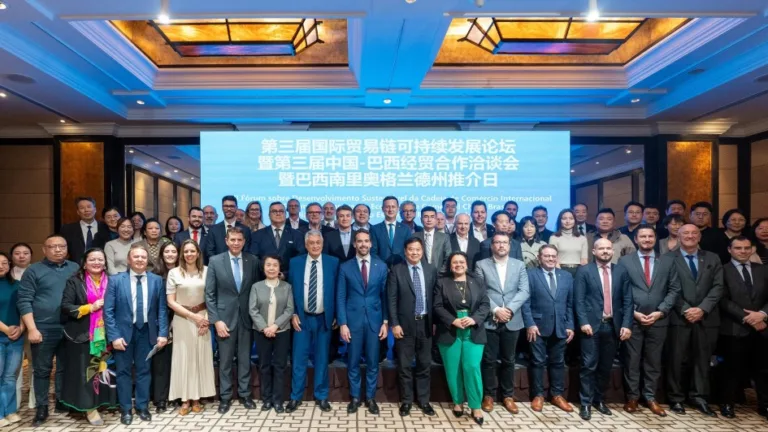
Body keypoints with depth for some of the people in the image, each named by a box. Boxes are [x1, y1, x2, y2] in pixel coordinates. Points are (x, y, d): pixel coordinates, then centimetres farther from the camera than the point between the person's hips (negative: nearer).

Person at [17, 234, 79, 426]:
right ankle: (41, 408, 19)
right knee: (42, 370, 7)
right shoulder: (34, 270, -1)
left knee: (65, 368, 12)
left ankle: (63, 401, 25)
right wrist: (31, 329, -12)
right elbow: (24, 301, -5)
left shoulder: (75, 269, 8)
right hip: (44, 330, -2)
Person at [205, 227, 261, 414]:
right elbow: (209, 294, -4)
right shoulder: (215, 261, -4)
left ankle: (245, 394, 25)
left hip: (246, 317, 2)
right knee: (225, 360, 8)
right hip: (225, 317, -1)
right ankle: (225, 397, 22)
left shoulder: (253, 261, 0)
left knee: (245, 359, 11)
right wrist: (216, 320, -10)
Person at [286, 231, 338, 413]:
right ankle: (295, 397, 20)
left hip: (324, 318, 0)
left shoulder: (333, 262, -2)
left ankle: (321, 397, 23)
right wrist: (293, 314, -3)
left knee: (322, 359, 10)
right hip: (302, 318, 1)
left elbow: (338, 291, 1)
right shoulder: (295, 263, 1)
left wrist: (336, 315, -1)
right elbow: (290, 290, 5)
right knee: (298, 359, 5)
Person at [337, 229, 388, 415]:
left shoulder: (381, 266, 3)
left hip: (375, 320, 1)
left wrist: (385, 322, -1)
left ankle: (370, 397, 24)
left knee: (372, 362, 9)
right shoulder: (345, 267, 0)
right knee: (353, 362, 9)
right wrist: (342, 323, -7)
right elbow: (340, 297, -1)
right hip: (353, 320, 0)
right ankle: (355, 397, 25)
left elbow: (385, 295, 4)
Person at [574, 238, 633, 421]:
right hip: (592, 325, -3)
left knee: (606, 367, 11)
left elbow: (627, 300, 5)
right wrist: (583, 322, -14)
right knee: (589, 366, -1)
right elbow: (579, 299, -5)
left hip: (613, 326, 3)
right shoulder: (584, 271, 0)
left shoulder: (621, 271, 9)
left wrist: (626, 324, -4)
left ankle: (599, 400, 25)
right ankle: (586, 403, 8)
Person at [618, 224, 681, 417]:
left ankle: (650, 397, 21)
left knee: (654, 361, 10)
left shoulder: (668, 261, 7)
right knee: (632, 360, 5)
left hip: (658, 320, 2)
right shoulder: (625, 261, 2)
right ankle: (632, 397, 16)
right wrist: (633, 313, -9)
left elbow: (674, 290, 4)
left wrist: (660, 312, -7)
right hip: (632, 319, -1)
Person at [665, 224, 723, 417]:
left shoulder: (713, 259, 11)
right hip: (679, 317, -3)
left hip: (706, 318, 3)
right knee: (677, 360, 2)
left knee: (703, 360, 9)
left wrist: (702, 309, -10)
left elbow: (718, 287, 2)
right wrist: (685, 310, -12)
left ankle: (700, 398, 20)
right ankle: (676, 398, 13)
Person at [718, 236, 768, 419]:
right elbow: (724, 301, -9)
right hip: (734, 329, -4)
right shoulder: (723, 271, -2)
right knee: (733, 369, 5)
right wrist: (746, 318, -15)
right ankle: (727, 403, 18)